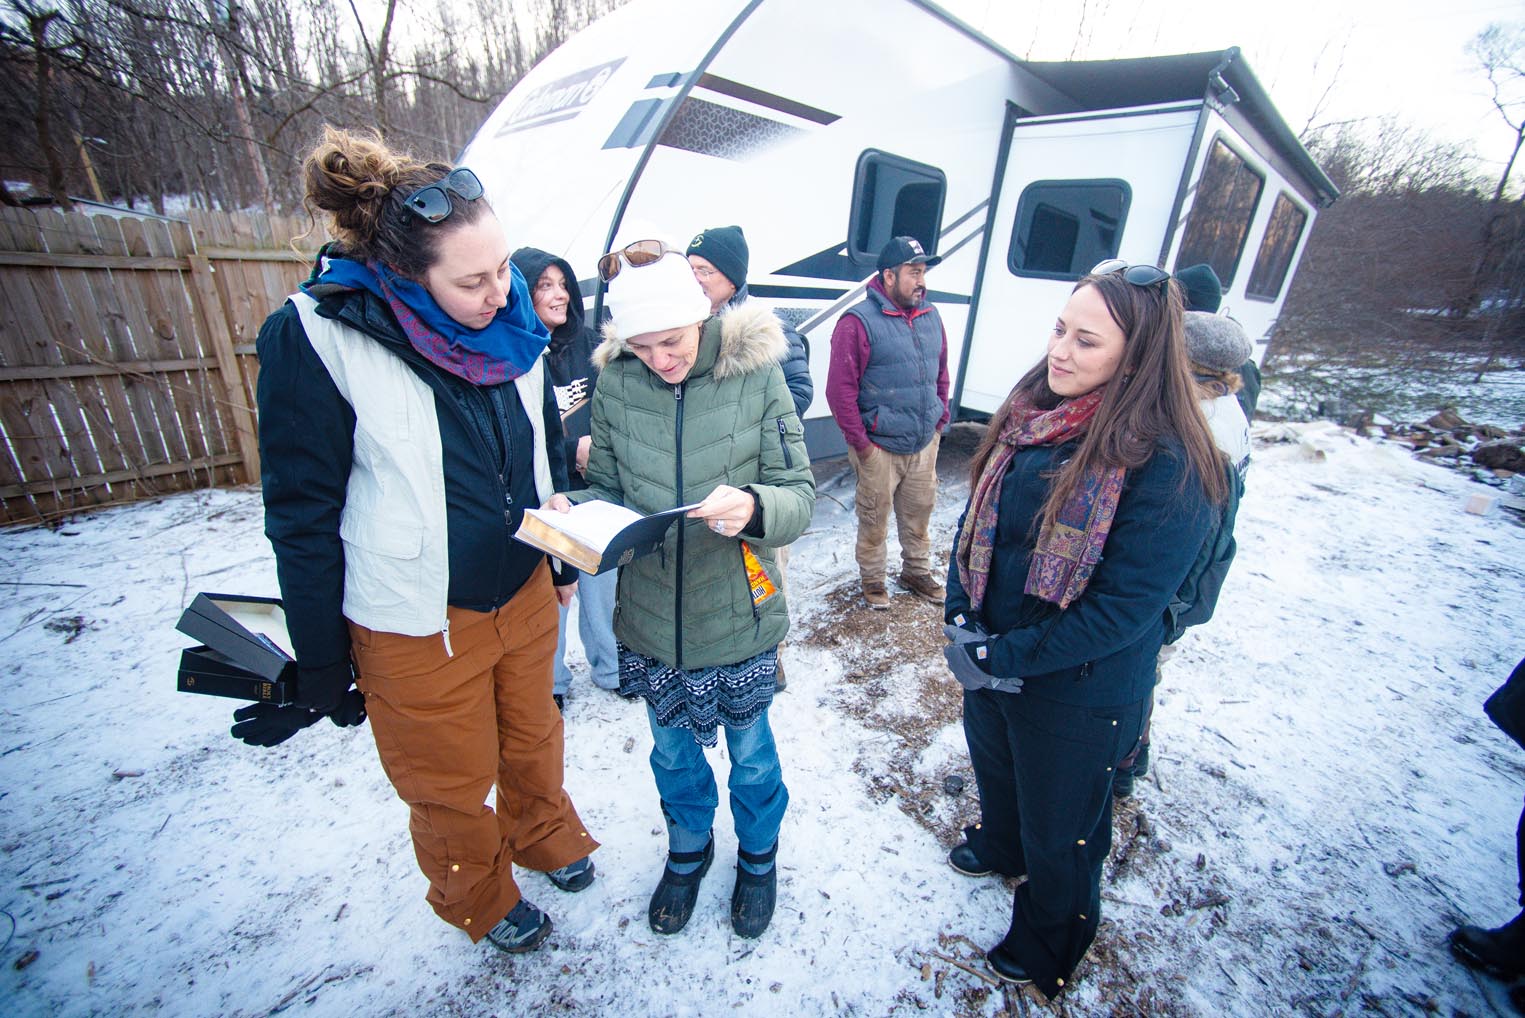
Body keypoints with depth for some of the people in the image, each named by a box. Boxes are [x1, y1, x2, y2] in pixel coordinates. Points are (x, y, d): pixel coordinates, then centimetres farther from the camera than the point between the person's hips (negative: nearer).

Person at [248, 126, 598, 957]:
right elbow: (303, 514, -13)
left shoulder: (510, 319, -5)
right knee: (452, 786, 20)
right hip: (418, 629, -4)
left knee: (532, 737, 27)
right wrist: (321, 664, -6)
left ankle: (544, 835, 58)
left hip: (524, 592, 4)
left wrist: (564, 557, 12)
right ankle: (480, 900, 51)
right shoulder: (318, 337, -19)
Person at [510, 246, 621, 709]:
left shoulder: (589, 342, 3)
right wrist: (572, 449, -17)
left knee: (601, 583, 13)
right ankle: (550, 680, 33)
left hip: (594, 490, 3)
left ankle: (609, 666, 36)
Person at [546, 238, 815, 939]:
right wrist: (576, 509, -20)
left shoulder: (756, 376, -13)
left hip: (737, 616, -2)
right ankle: (688, 849, 56)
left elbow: (799, 497, -12)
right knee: (672, 752, 24)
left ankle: (758, 856, 53)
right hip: (650, 617, 3)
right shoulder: (614, 383, -6)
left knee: (750, 752, 20)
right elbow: (609, 490, 2)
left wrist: (755, 507, -33)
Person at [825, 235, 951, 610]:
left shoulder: (930, 317, 8)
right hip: (879, 448, -6)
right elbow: (840, 389, -16)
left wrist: (940, 421, 13)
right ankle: (872, 578, 30)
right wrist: (859, 442, -14)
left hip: (925, 444, 6)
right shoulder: (859, 322, -13)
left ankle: (917, 572, 39)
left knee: (919, 512, 18)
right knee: (874, 519, 9)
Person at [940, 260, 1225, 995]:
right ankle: (1000, 846, 67)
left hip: (1077, 691, -6)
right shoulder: (1029, 411, -6)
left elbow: (1123, 605, -24)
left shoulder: (1164, 466, -25)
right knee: (993, 765, 33)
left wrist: (1008, 658, -20)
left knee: (1058, 824, 20)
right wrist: (960, 618, -8)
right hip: (989, 659, 6)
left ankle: (1049, 943, 53)